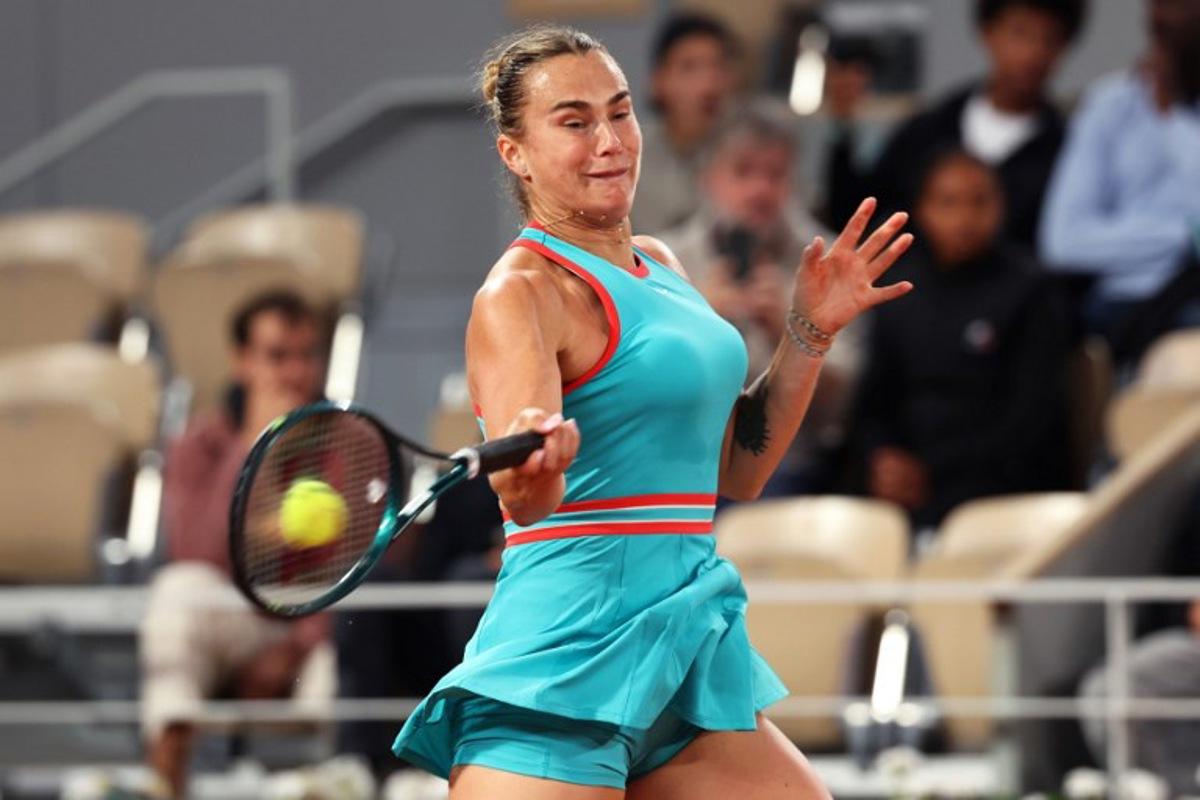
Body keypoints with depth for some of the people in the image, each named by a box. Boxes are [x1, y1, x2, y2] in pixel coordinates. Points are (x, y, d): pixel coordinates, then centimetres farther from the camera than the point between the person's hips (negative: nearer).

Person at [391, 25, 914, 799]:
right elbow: (526, 498, -26)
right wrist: (532, 472, -48)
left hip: (688, 648, 8)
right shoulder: (521, 292, -10)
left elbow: (735, 468, 20)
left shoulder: (659, 266, 16)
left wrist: (810, 332, 12)